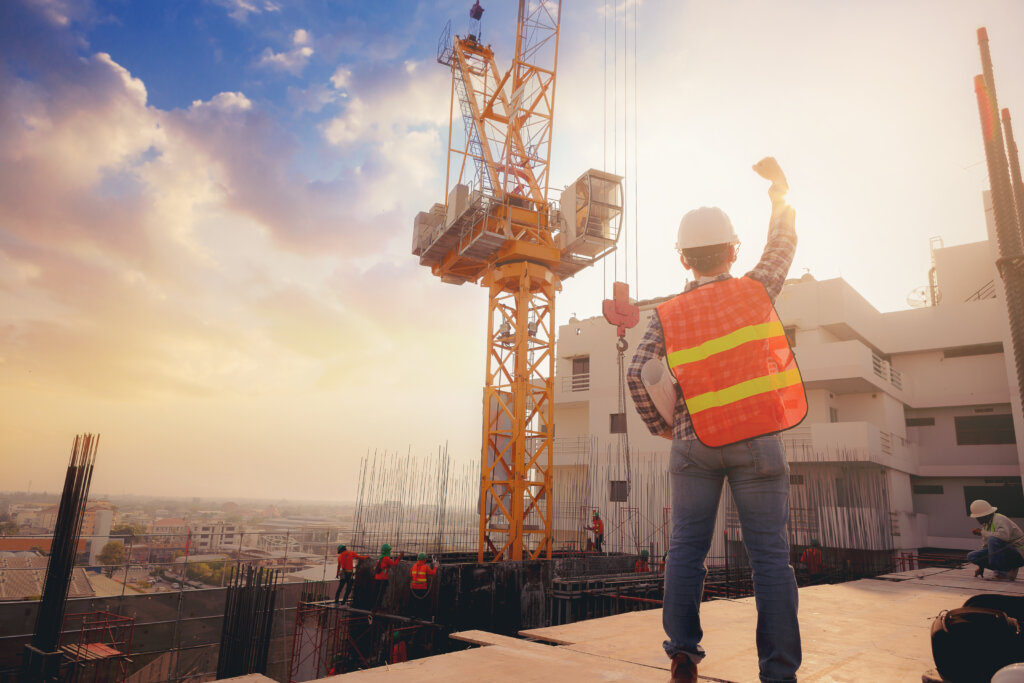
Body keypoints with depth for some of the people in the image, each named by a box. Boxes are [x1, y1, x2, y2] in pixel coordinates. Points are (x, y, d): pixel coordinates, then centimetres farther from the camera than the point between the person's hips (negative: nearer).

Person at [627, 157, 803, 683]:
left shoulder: (667, 314, 0)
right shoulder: (755, 290, 1)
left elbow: (637, 374, -8)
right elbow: (782, 246, 19)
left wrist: (659, 426, 8)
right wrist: (779, 191, 35)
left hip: (694, 443, 1)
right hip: (757, 442, 0)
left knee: (687, 547, 11)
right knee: (769, 555, 4)